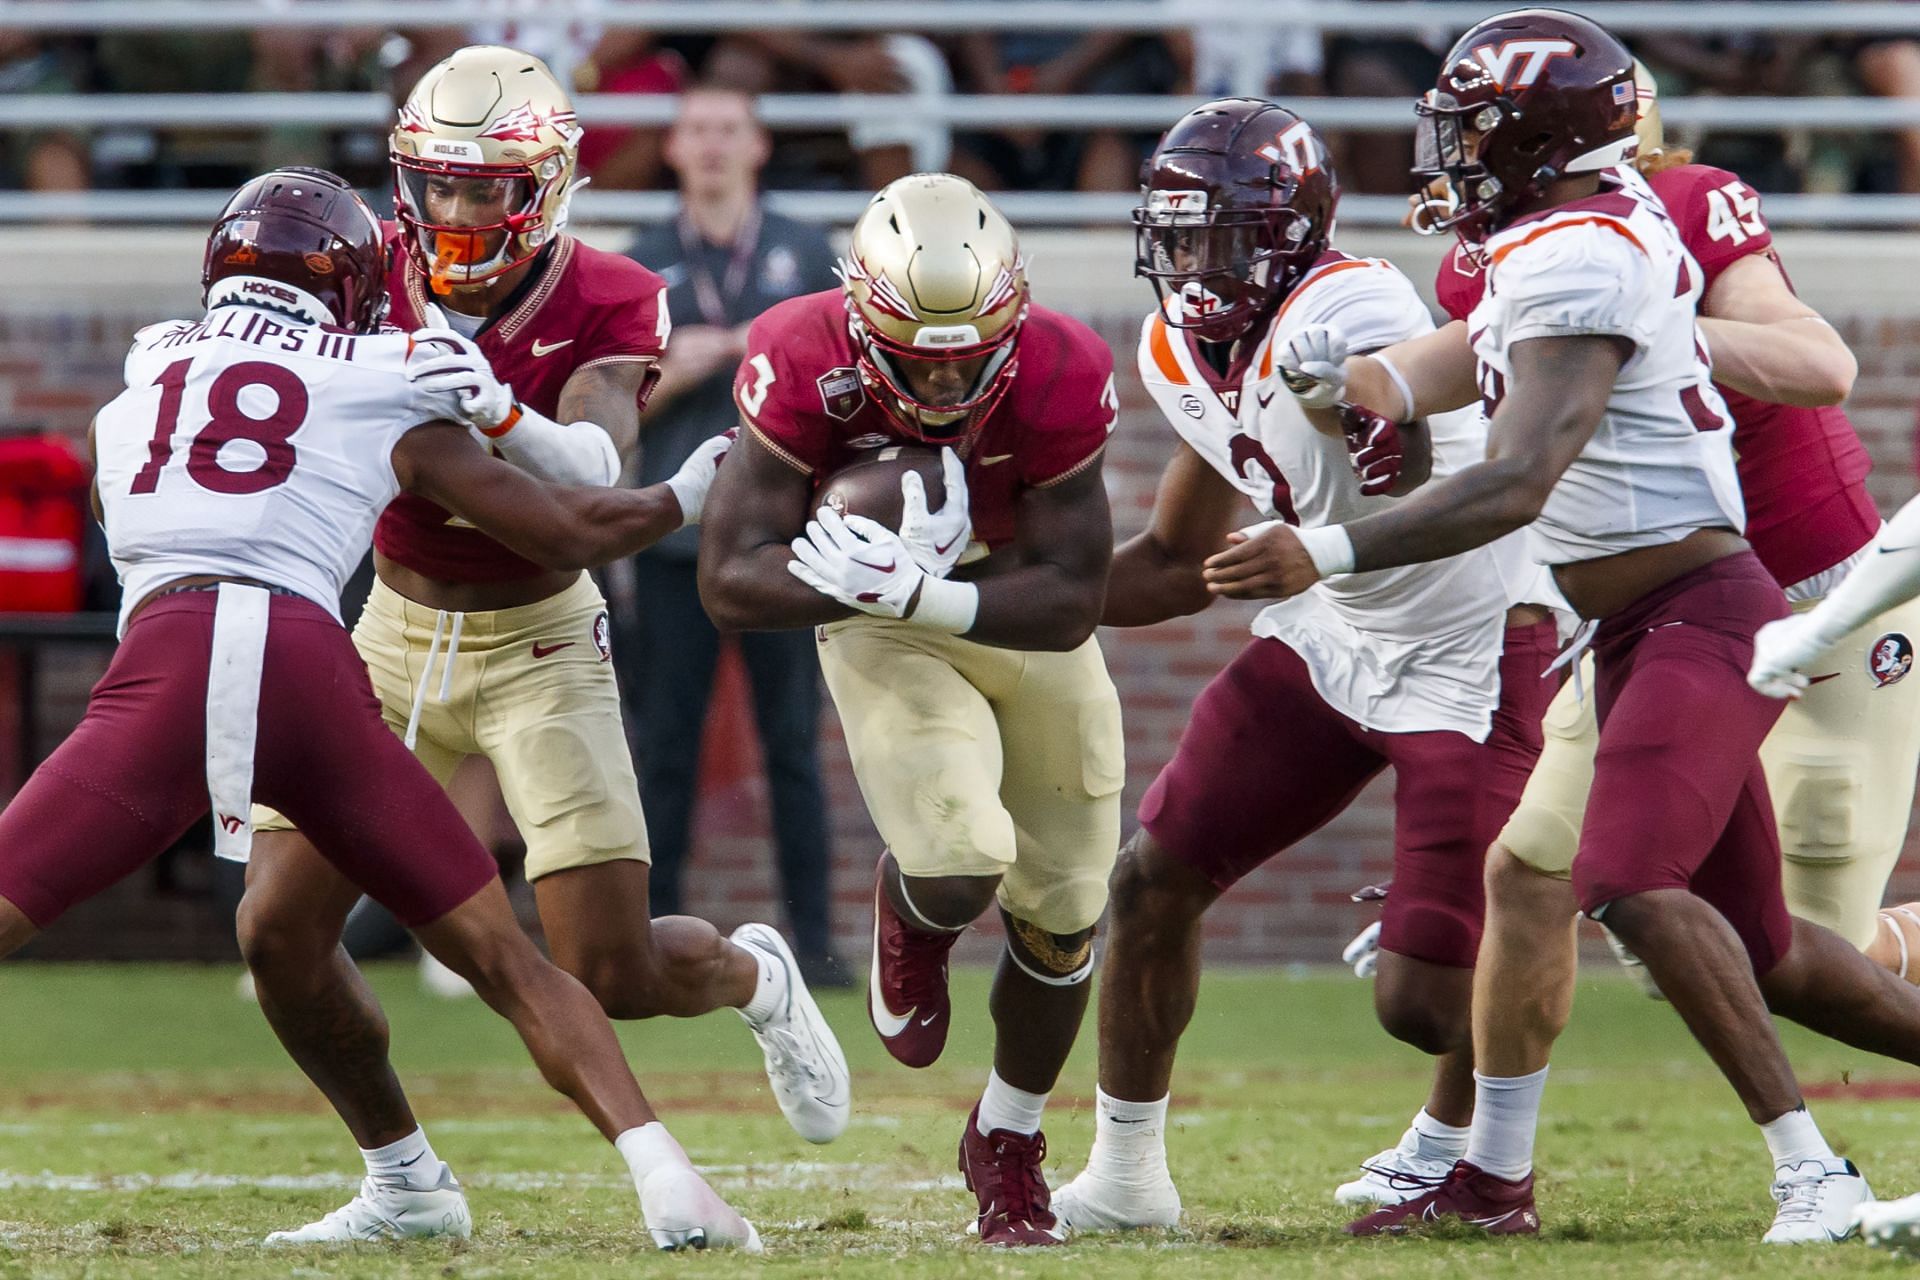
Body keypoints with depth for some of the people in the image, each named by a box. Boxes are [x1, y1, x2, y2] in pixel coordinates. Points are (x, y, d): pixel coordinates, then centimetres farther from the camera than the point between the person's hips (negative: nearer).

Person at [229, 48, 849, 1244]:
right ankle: (403, 1182, 17)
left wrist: (501, 413, -49)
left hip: (537, 641, -3)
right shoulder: (376, 278, -6)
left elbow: (592, 475, -31)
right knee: (279, 930, -6)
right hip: (394, 636, 4)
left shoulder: (603, 305, -15)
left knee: (610, 971, -10)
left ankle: (757, 977, 28)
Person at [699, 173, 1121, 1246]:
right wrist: (863, 581, -46)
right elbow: (731, 580, -28)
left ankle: (1009, 1139, 37)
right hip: (887, 633, -2)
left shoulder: (1058, 377, -30)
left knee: (1061, 913, 10)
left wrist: (914, 588, -41)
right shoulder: (806, 366, -30)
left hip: (1032, 621, 2)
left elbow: (1073, 602, -27)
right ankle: (913, 916, 14)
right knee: (959, 868, -26)